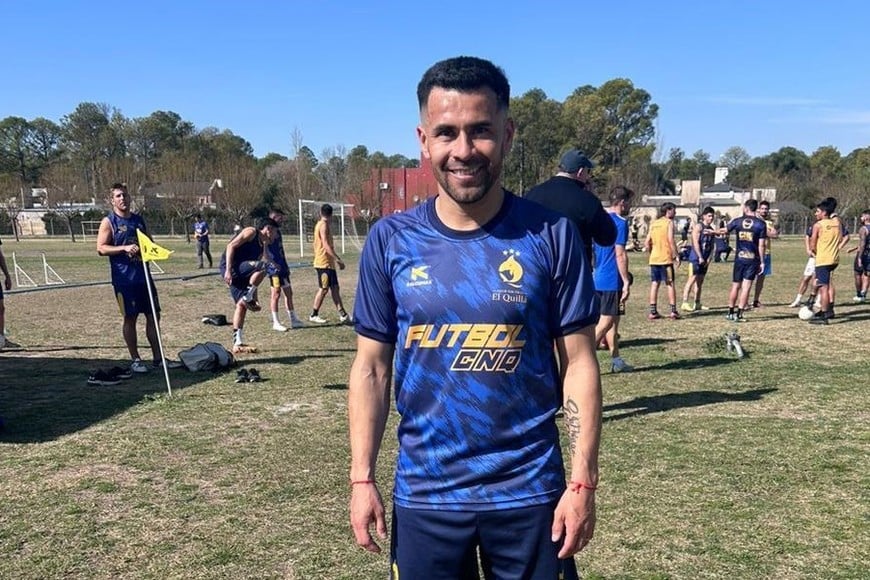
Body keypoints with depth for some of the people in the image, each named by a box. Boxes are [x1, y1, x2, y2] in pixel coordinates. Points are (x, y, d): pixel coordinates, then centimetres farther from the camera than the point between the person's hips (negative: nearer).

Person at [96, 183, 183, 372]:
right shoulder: (109, 222, -2)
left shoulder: (138, 219, 14)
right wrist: (124, 248, -23)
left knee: (153, 316, 6)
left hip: (144, 275, 6)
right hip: (124, 278, -6)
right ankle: (135, 360, 12)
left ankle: (158, 358, 14)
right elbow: (101, 248, -10)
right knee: (130, 318, 1)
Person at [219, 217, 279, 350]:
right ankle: (247, 297, -16)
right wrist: (228, 270, -23)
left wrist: (255, 299, 20)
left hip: (240, 273, 10)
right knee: (264, 266, -26)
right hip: (229, 267, -10)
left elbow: (253, 273, 24)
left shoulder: (263, 247, 23)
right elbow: (231, 246, -12)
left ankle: (237, 343, 11)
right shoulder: (251, 232, -1)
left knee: (241, 305, 7)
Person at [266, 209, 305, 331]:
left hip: (282, 267, 9)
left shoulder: (278, 231, 17)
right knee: (276, 294, -4)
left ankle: (293, 320, 18)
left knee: (289, 293, 11)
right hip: (275, 268, -9)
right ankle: (275, 322, 3)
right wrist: (272, 263, -26)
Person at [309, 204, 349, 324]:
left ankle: (343, 315, 5)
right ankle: (314, 315, 7)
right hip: (324, 263, -10)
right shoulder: (324, 225, -14)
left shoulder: (320, 224, 15)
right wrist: (338, 259, -25)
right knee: (324, 289, -3)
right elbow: (326, 245, -22)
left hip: (329, 263, 10)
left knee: (335, 288, 6)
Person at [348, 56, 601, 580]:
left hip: (529, 491, -1)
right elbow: (372, 367, 0)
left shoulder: (552, 235, -8)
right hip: (424, 493, 2)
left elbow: (579, 363, -5)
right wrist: (362, 478, -2)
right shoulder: (391, 240, -4)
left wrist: (583, 481, -8)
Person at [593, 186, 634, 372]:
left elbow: (592, 250, 18)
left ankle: (616, 360, 21)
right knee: (606, 321, -6)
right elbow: (620, 255, -17)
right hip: (612, 280, -9)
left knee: (613, 320, 15)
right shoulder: (620, 223, -12)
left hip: (598, 278, 9)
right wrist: (626, 282, -15)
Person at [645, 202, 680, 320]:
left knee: (654, 284, 7)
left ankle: (653, 311, 6)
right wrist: (676, 255, -11)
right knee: (670, 284, 2)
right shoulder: (669, 222, -5)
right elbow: (671, 240, -15)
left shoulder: (653, 223, 13)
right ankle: (673, 311, 1)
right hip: (666, 258, -5)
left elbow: (647, 243, 10)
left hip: (654, 259, 5)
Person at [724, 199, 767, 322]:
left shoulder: (737, 221, 0)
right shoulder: (761, 224, -5)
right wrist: (762, 262, 0)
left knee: (735, 286, 12)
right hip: (753, 260, -2)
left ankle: (730, 312, 19)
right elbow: (761, 245, -7)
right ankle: (739, 314, -2)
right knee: (746, 287, 0)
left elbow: (725, 231, 17)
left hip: (739, 258, 2)